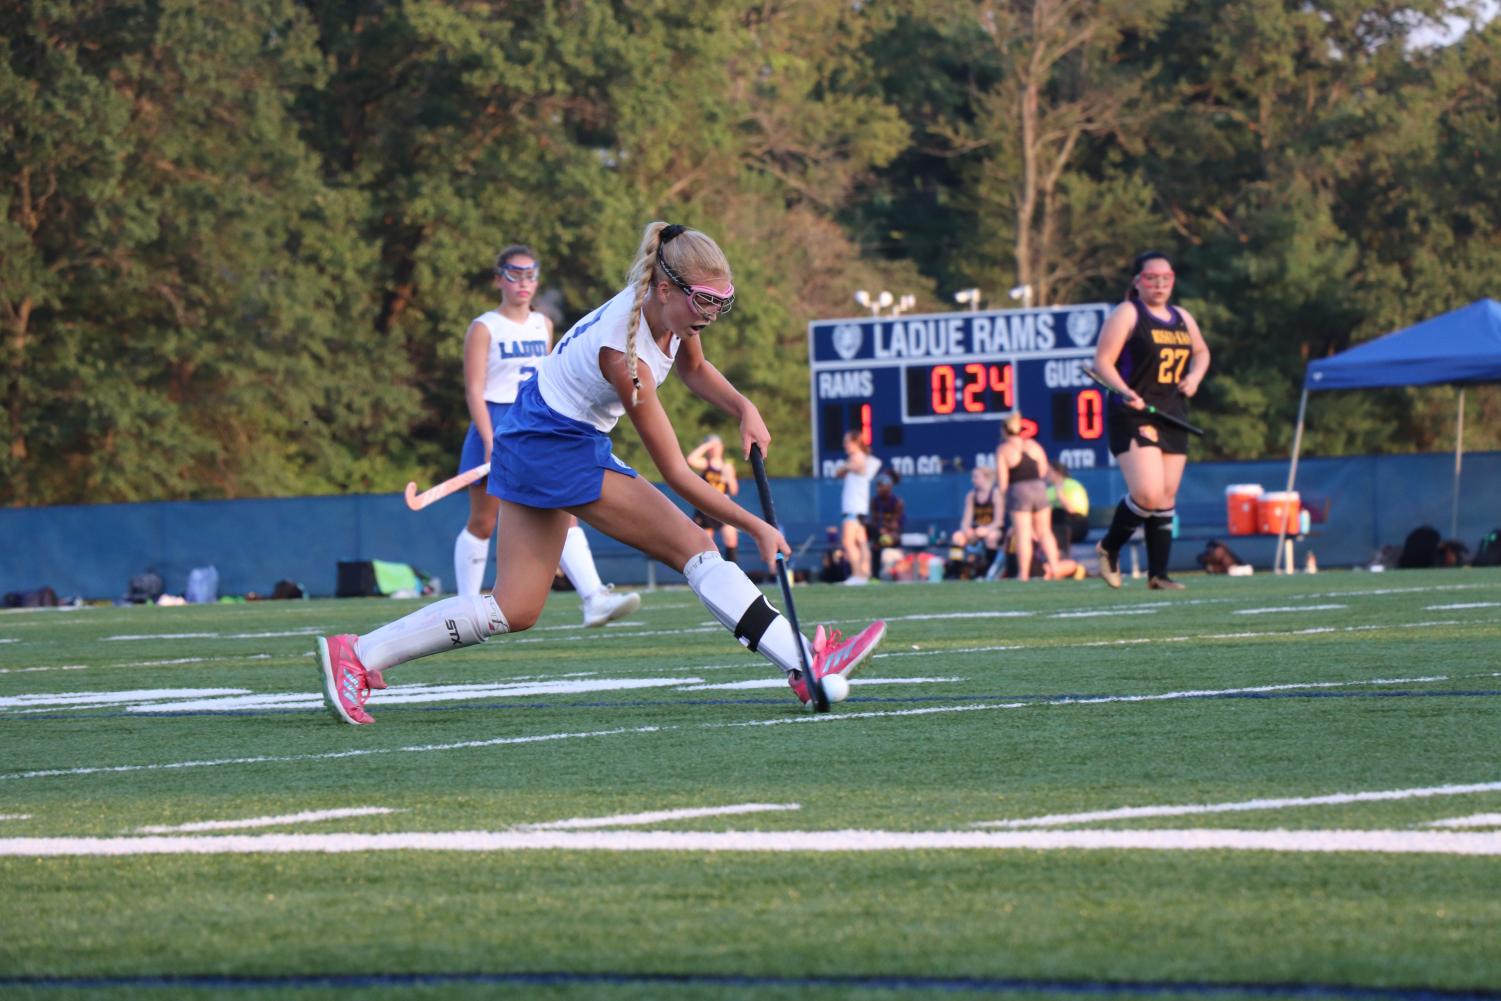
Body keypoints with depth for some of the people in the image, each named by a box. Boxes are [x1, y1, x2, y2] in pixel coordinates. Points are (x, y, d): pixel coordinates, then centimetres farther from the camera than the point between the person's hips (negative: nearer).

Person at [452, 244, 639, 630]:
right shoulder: (484, 328, -6)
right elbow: (474, 390, -11)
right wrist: (490, 443, -19)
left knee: (565, 516, -8)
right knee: (483, 523, 4)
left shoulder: (543, 325, 12)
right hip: (496, 424, -5)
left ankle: (594, 598, -18)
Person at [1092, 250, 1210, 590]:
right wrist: (1125, 391, -26)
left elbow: (1201, 352, 31)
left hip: (1174, 419, 7)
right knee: (1147, 495, -18)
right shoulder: (1127, 314, -6)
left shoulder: (1182, 318, 15)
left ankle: (1158, 574, 11)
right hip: (1134, 418, -7)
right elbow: (1102, 362, -10)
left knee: (1166, 498, 6)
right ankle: (1109, 548, 6)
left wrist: (1194, 377, 10)